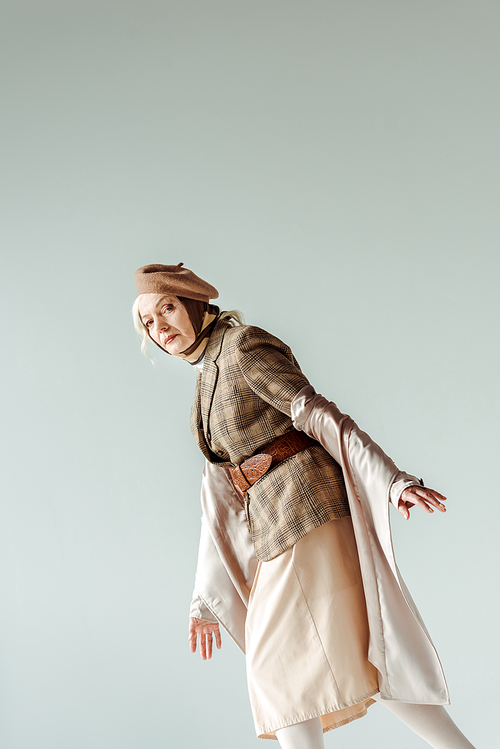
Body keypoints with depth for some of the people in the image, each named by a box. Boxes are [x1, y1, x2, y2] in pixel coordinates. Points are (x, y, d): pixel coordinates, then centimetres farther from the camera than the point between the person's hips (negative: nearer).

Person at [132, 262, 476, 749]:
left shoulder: (243, 346, -4)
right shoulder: (206, 385, 20)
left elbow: (316, 413, -16)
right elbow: (219, 497, 18)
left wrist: (390, 479, -26)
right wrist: (206, 598, 17)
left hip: (303, 503, -9)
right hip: (270, 530, 9)